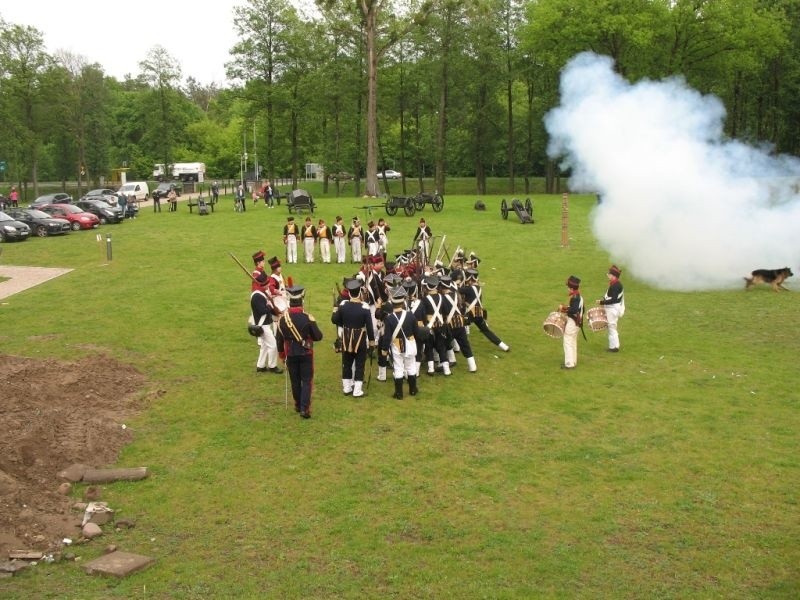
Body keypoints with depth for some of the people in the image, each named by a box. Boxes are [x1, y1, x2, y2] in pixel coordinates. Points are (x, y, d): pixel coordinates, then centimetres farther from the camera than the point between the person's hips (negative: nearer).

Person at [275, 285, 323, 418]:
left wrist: (282, 354, 16)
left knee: (295, 381, 16)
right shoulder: (308, 318, -16)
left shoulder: (282, 318, -8)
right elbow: (318, 337, -10)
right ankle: (305, 408, -4)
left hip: (290, 355, 3)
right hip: (306, 354, -2)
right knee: (307, 381, 4)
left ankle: (298, 405, 29)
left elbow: (279, 339, 1)